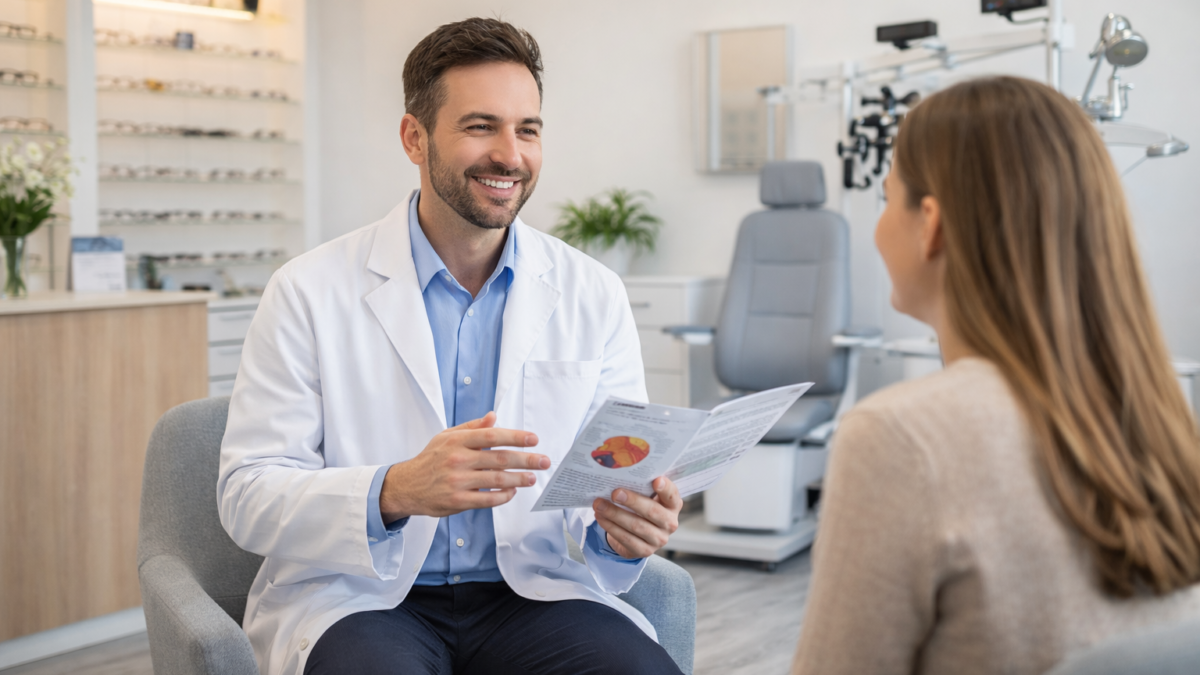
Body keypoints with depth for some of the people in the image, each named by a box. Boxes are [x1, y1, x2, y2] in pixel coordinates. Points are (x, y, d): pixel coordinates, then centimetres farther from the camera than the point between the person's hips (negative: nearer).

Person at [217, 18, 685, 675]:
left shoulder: (594, 296, 5)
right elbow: (247, 496, -8)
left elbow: (620, 482, 6)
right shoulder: (309, 292, -3)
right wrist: (394, 492, -27)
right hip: (359, 598, -2)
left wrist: (621, 533, -19)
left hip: (533, 593, 3)